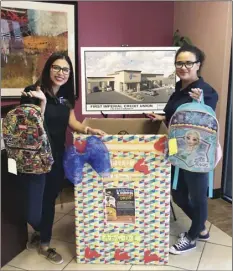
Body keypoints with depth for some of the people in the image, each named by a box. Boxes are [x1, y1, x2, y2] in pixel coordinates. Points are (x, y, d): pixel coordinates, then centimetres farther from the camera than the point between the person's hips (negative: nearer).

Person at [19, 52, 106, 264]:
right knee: (33, 211, -1)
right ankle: (40, 232, 35)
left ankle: (44, 243, 39)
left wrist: (88, 130, -9)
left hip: (57, 157, 6)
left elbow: (72, 121, 9)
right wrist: (41, 102, -29)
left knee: (49, 201, 18)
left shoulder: (66, 95, 5)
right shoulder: (33, 92, -14)